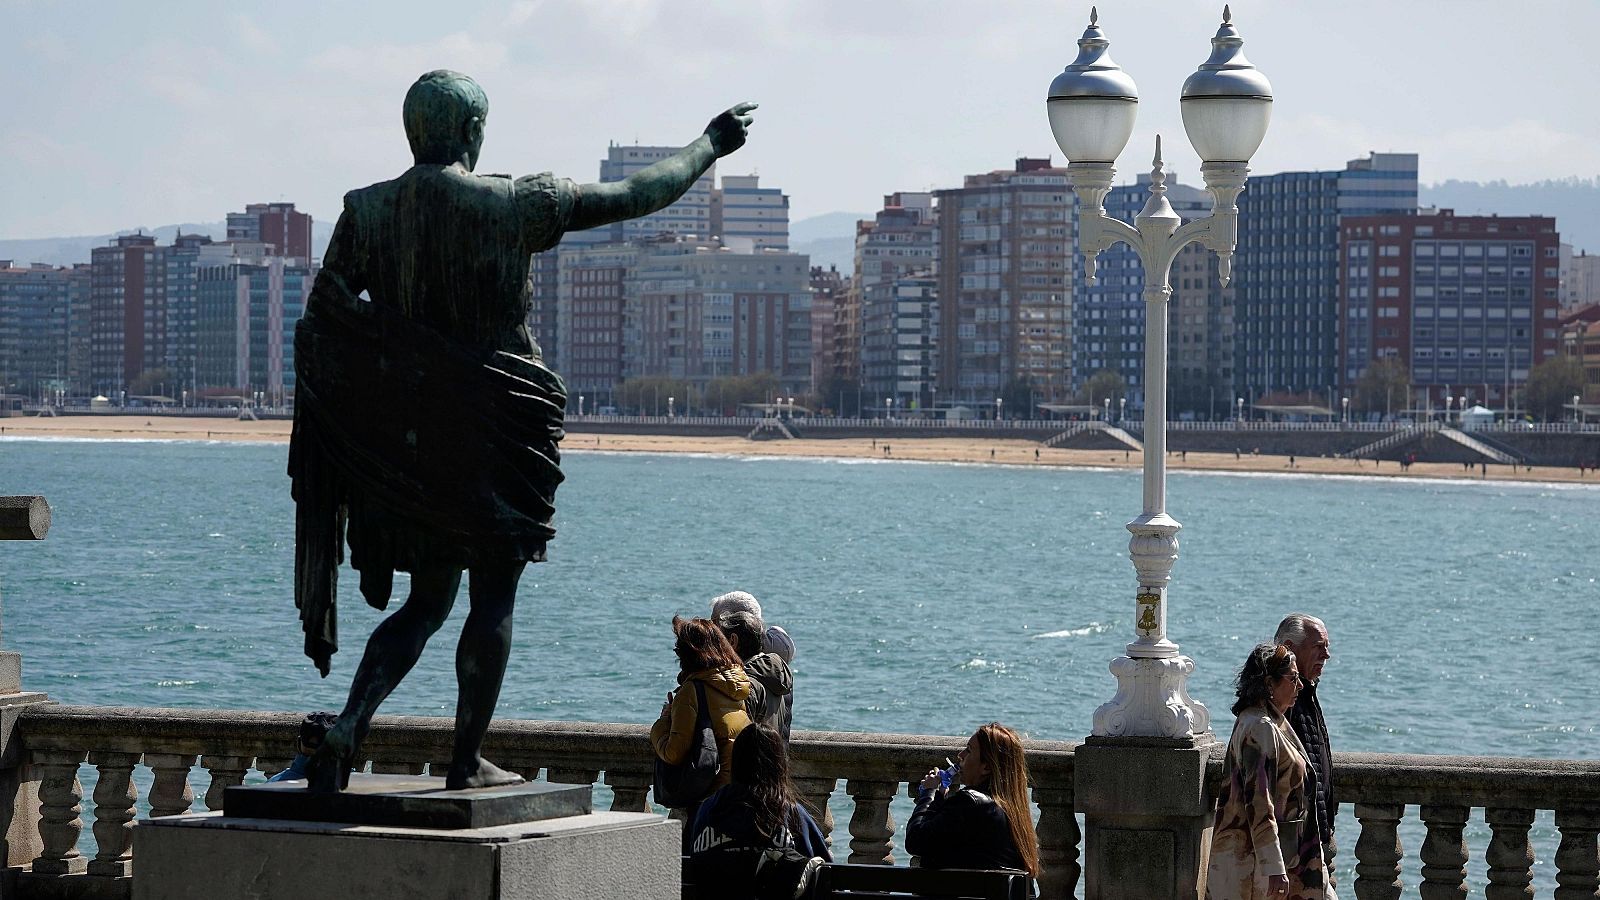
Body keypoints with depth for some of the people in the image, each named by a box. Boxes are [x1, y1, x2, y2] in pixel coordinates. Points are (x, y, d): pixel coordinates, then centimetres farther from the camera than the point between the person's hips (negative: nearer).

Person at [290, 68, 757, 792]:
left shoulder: (365, 212, 0)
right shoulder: (513, 205, -9)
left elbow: (318, 325, 0)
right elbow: (636, 196, 0)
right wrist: (709, 146, 15)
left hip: (406, 430, 4)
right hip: (495, 429, -4)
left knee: (426, 600, 14)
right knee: (493, 598, 6)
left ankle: (347, 729, -4)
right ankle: (467, 761, 6)